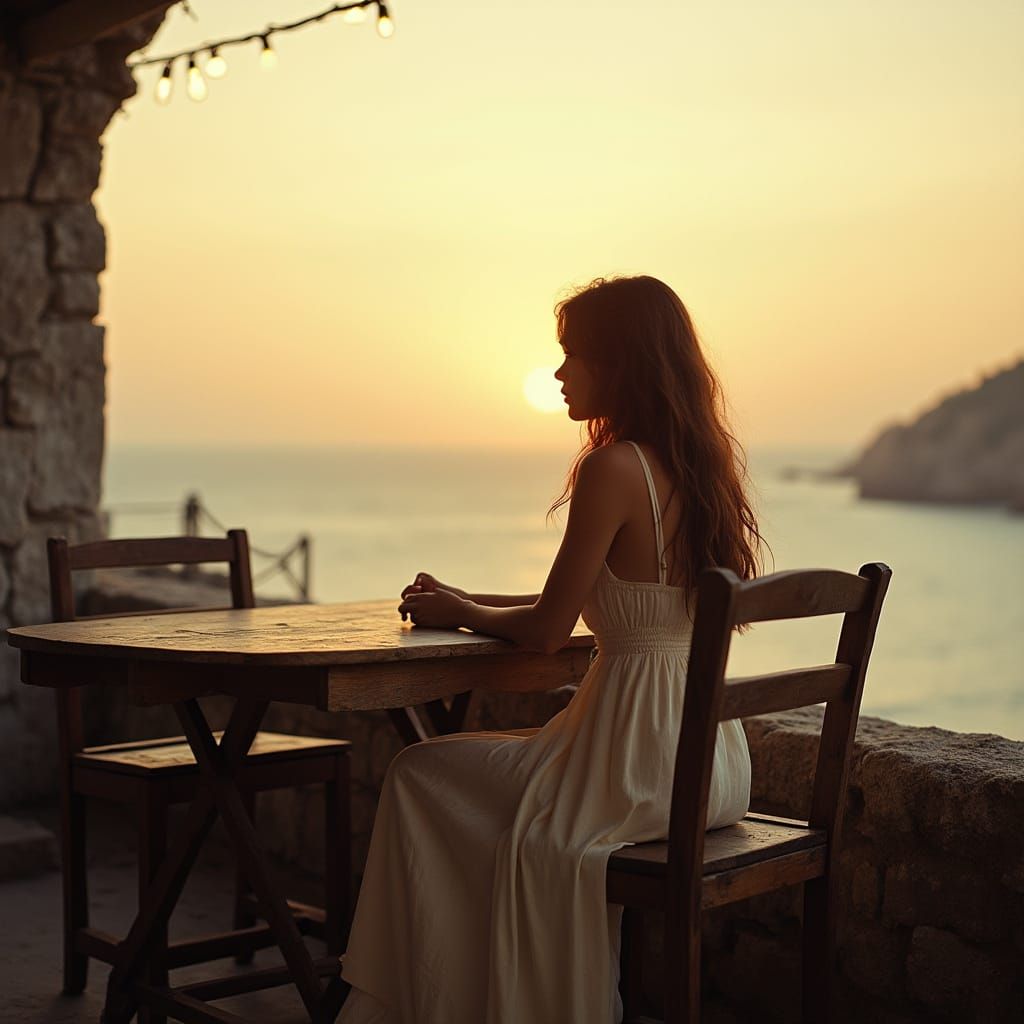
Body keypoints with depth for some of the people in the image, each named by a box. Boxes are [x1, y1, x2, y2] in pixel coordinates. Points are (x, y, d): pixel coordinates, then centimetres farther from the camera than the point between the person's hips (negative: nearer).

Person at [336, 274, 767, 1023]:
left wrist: (459, 613, 6)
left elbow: (546, 632, -14)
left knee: (420, 776, 10)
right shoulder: (701, 464, 8)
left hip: (640, 761, -9)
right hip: (711, 755, 9)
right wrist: (470, 601, 19)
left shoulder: (612, 468, -18)